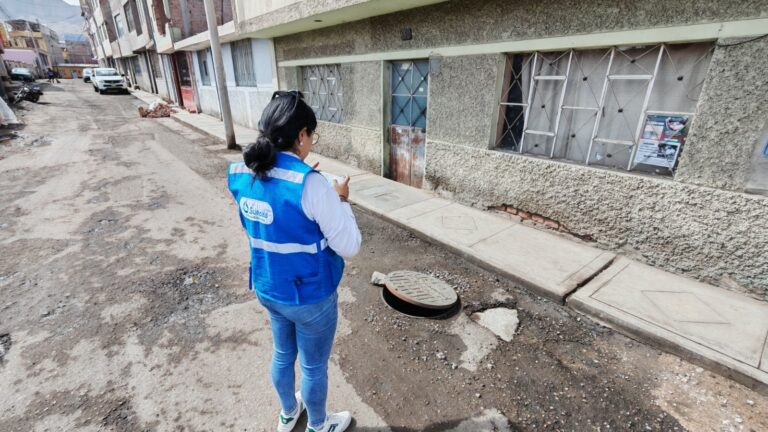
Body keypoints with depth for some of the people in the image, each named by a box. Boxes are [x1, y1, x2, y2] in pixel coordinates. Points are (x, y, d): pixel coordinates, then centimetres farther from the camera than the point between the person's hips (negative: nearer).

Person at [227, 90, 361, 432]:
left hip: (267, 289, 7)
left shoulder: (240, 175, -6)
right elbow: (349, 246, -23)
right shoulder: (309, 183, -29)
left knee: (282, 354, 29)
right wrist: (340, 200, -9)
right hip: (309, 296, -6)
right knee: (313, 367, 19)